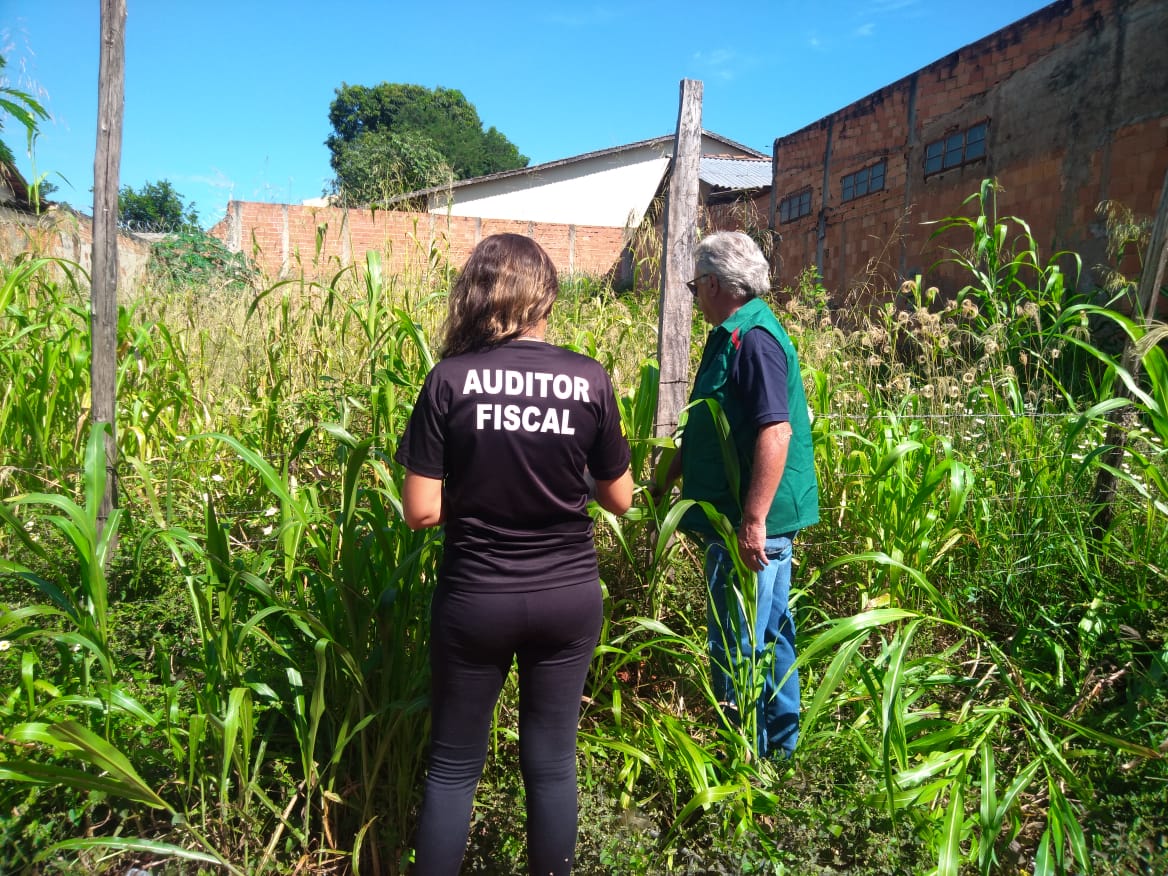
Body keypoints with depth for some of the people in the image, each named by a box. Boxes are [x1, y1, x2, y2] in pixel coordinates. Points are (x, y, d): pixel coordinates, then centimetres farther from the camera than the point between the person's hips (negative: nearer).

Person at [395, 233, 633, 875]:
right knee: (552, 762, 17)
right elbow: (619, 500, 1)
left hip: (475, 598, -1)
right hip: (568, 596, 2)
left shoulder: (450, 379, -11)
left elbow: (421, 511, -11)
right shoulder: (589, 379, -6)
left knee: (453, 765, 16)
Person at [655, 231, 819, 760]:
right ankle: (779, 743, 34)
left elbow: (776, 432, -26)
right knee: (771, 635, 19)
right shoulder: (731, 336, 15)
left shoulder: (753, 340, -17)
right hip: (753, 520, 10)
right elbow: (706, 428, 22)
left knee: (737, 647, 1)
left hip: (751, 523, -10)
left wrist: (753, 521, -28)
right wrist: (665, 483, 26)